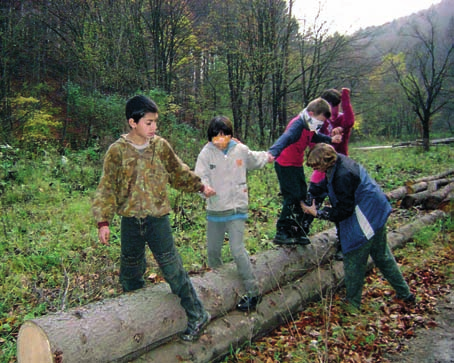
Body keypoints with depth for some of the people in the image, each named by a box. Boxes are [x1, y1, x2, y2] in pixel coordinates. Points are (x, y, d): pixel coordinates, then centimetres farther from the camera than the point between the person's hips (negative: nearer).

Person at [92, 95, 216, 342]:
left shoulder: (161, 146, -1)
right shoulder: (117, 151, -5)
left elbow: (179, 173, 15)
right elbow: (107, 188, -4)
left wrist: (200, 186, 13)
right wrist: (103, 221, -10)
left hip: (157, 218, -1)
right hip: (130, 220, 1)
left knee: (172, 268, 0)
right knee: (130, 271, 16)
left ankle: (196, 315, 13)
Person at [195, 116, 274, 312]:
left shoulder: (241, 150, -2)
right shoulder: (207, 153, -7)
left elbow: (254, 160, 22)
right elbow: (200, 176, -19)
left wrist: (267, 156, 15)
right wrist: (204, 187, -37)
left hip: (236, 207, -2)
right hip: (214, 209, 2)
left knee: (237, 249, -12)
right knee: (212, 249, 14)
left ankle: (253, 292, -1)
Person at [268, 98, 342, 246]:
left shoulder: (309, 126, 4)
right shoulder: (298, 125, -24)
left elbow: (315, 137, 28)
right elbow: (285, 138, -44)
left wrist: (330, 139, 17)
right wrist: (273, 153, -62)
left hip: (297, 165, 10)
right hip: (285, 165, -10)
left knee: (302, 196, 12)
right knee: (292, 197, -11)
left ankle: (297, 232, 23)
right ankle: (281, 233, 0)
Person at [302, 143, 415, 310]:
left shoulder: (343, 176, -30)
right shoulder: (338, 160, -1)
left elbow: (344, 210, -23)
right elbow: (326, 185, 14)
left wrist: (318, 213, -18)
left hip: (365, 218, -10)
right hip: (376, 212, 10)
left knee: (354, 260, 2)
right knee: (382, 255, 22)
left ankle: (353, 303, 17)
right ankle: (404, 293, 35)